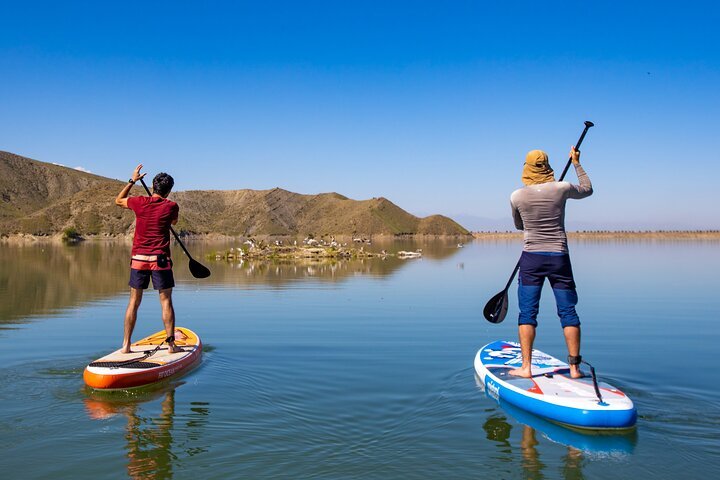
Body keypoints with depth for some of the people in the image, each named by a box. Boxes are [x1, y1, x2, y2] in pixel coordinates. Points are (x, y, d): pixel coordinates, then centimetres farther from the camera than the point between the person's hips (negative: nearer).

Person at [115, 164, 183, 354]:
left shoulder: (139, 203, 0)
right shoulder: (171, 206, -4)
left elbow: (118, 200, 21)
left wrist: (132, 180, 26)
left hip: (138, 260, 2)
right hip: (160, 260, -2)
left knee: (134, 302, 10)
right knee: (166, 302, 4)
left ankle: (126, 345, 13)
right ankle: (171, 344, 5)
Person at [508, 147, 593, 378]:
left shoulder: (517, 196, -4)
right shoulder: (562, 189, -4)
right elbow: (587, 189, 18)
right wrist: (577, 163, 27)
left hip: (531, 258, -1)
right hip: (559, 257, 1)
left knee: (527, 312, 3)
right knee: (568, 312, 8)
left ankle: (526, 367, 2)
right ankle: (574, 366, 12)